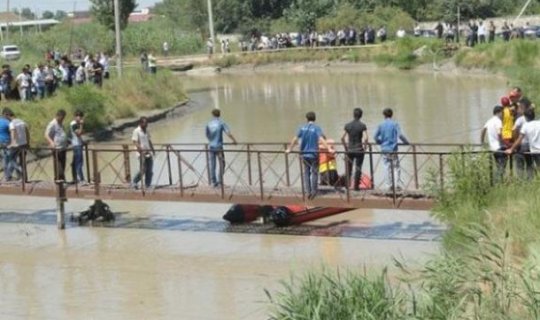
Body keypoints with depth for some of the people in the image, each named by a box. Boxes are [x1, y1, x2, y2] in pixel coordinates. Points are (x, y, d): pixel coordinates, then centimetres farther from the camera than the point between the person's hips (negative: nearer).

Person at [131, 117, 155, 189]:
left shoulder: (146, 131, 16)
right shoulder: (136, 131, -6)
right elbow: (135, 142, -14)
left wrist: (152, 150, 14)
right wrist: (141, 149, -25)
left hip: (149, 154, 7)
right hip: (141, 154, -7)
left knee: (150, 171, 3)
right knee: (143, 169, -11)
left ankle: (148, 186, 9)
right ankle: (134, 182, 7)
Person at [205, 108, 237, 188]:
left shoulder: (208, 124, 6)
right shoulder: (221, 123, -5)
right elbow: (228, 133, -13)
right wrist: (234, 140, 1)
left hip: (211, 147, 3)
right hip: (219, 146, -3)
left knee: (212, 165, 5)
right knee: (221, 164, 7)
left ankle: (213, 182, 3)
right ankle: (219, 181, -1)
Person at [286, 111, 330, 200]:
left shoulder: (302, 128, 2)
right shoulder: (317, 128, -8)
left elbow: (295, 139, 4)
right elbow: (321, 139, -22)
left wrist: (289, 149, 14)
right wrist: (328, 149, -25)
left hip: (304, 153, 3)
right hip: (314, 154, -3)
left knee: (306, 172, 13)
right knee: (314, 172, 8)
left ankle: (307, 191, 9)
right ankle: (313, 191, 10)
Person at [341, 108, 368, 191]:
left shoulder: (347, 125, 1)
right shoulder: (362, 125, -8)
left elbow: (342, 138, -2)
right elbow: (365, 138, -17)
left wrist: (346, 147, 8)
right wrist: (365, 144, 1)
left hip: (350, 150, 3)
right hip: (359, 150, -3)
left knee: (349, 168, 13)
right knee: (358, 168, 4)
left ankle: (348, 184, 13)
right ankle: (356, 186, 6)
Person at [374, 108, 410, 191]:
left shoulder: (381, 125, 3)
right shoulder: (395, 124, -3)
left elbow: (376, 136, 3)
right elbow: (400, 135, -13)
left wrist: (380, 142, 22)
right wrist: (406, 142, 1)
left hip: (384, 149, 2)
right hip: (393, 149, -2)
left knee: (387, 168, 6)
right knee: (396, 167, 5)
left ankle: (390, 185, 4)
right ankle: (397, 183, -6)